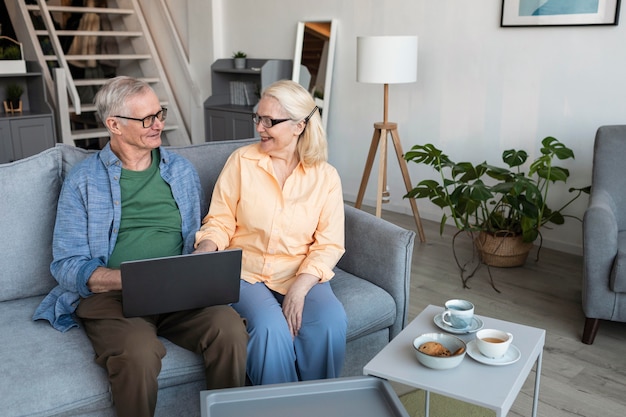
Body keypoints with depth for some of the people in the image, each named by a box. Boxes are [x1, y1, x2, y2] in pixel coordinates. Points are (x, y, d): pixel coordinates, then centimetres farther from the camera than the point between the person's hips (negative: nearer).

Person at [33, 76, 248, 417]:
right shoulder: (82, 180, 3)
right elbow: (66, 264, -2)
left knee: (231, 327, -27)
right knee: (139, 351, -35)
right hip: (108, 295, -2)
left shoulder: (182, 171, 14)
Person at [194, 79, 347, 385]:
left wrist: (300, 287, -18)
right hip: (247, 273, -1)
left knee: (331, 322, -28)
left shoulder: (326, 177, 0)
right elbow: (220, 221, 2)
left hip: (302, 276, 1)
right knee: (271, 327, -30)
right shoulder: (241, 161, 0)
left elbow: (329, 244, -3)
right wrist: (205, 250, -20)